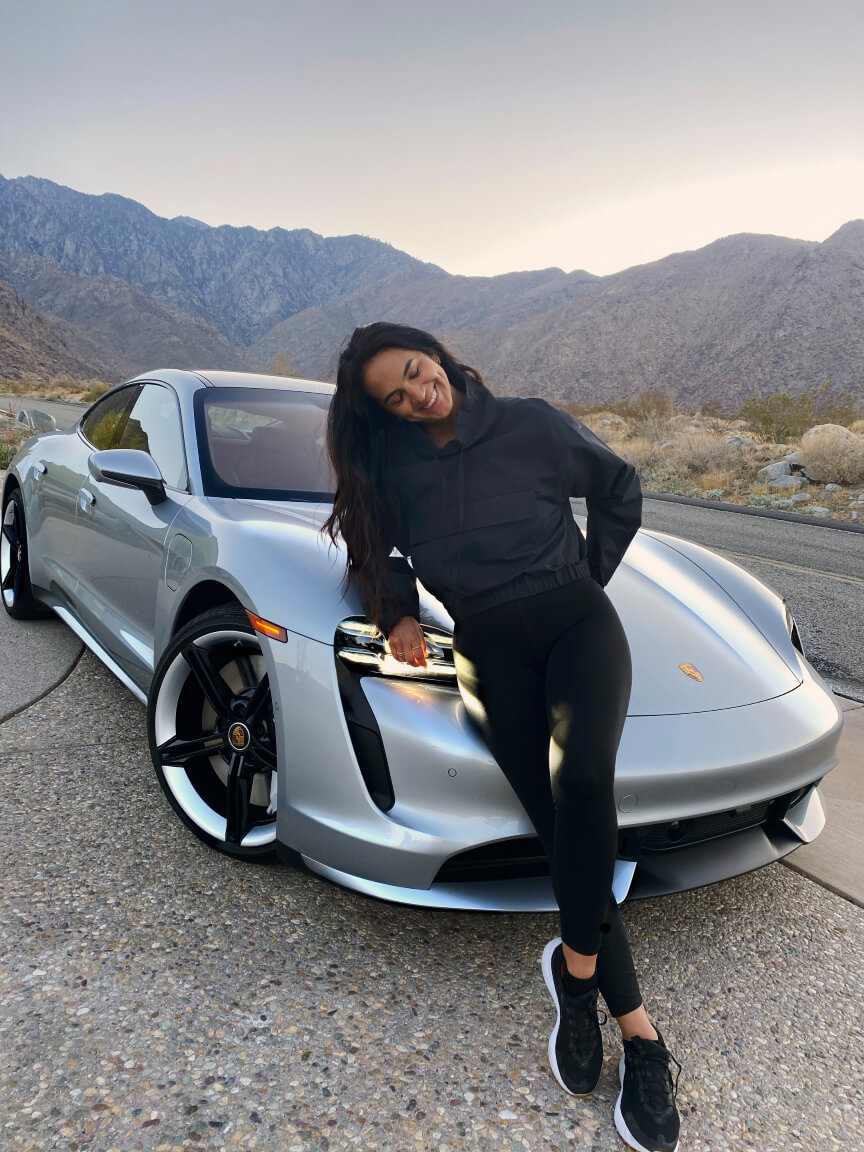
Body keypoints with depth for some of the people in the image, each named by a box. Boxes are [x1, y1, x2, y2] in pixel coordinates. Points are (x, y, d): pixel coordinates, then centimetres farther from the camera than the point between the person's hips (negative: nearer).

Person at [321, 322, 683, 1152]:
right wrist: (395, 614, 3)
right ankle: (639, 1035, 5)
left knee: (580, 779, -29)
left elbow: (619, 488, 14)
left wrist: (590, 574, 9)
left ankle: (575, 966, -4)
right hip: (489, 648, 2)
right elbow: (371, 544, 19)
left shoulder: (531, 424, 3)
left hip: (576, 621, -1)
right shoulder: (391, 464, 8)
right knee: (565, 827, -8)